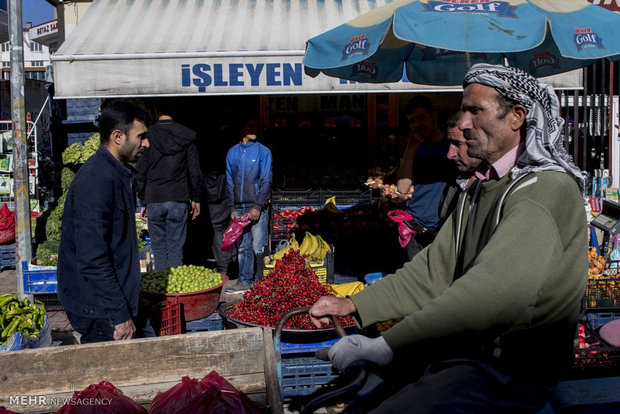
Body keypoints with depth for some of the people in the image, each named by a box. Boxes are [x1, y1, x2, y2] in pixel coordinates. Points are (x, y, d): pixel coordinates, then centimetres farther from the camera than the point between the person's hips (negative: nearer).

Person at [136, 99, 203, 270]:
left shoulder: (148, 135, -3)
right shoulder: (187, 135, 1)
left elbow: (141, 173, 0)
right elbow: (195, 171, 4)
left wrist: (143, 202, 8)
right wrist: (196, 199, 13)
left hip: (154, 200, -1)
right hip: (179, 200, 1)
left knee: (159, 248, 8)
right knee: (176, 248, 5)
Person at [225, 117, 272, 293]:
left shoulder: (263, 152, 0)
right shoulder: (232, 153, 12)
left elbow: (266, 181, -4)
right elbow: (230, 182, 16)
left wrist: (258, 206, -13)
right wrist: (232, 208, 9)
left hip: (257, 207, -4)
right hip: (239, 207, 4)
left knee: (258, 247, -6)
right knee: (243, 247, 8)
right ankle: (245, 281, 16)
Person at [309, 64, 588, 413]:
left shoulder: (548, 188, -16)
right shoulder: (480, 188, 17)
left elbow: (496, 294, -31)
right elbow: (434, 270, 14)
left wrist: (386, 346, -33)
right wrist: (353, 305, 4)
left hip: (514, 371, -9)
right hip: (463, 351, 9)